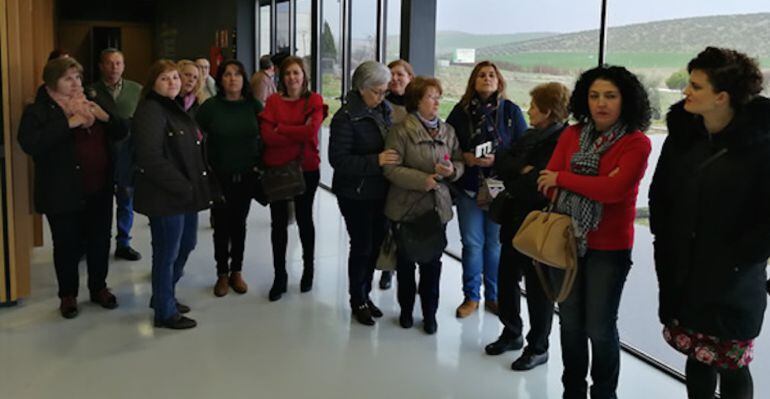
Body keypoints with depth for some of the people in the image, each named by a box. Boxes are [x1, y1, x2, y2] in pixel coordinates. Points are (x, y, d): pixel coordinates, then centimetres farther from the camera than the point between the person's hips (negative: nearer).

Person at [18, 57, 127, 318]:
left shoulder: (92, 104, 9)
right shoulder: (38, 111, -8)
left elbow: (122, 133, 10)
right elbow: (29, 144, -25)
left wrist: (104, 117, -11)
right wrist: (70, 122, -25)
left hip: (99, 190, 5)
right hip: (63, 194, -4)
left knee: (100, 242, 14)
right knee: (68, 247, 7)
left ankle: (99, 288, 32)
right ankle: (68, 295, 25)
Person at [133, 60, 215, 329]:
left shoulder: (177, 109, 15)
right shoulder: (150, 112, -15)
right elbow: (150, 159, -24)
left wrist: (198, 185, 9)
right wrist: (182, 187, -20)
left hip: (188, 193, 10)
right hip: (166, 197, -10)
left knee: (186, 244, 21)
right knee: (167, 254, 3)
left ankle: (164, 296, 40)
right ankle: (165, 312, 20)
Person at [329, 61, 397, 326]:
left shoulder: (384, 110, 4)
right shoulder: (346, 117, -14)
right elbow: (337, 159, -20)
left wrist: (391, 158, -6)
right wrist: (376, 161, -27)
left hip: (380, 191, 6)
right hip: (355, 194, -5)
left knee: (376, 244, 12)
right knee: (362, 246, 4)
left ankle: (365, 294, 31)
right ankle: (357, 301, 22)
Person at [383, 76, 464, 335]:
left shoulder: (447, 131, 7)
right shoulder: (402, 131, -9)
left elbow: (460, 163, 11)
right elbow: (391, 168, -16)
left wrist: (452, 170, -12)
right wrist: (422, 180, -23)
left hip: (438, 207, 3)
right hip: (407, 207, -3)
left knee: (432, 262, 9)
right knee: (406, 261, 11)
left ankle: (430, 313, 24)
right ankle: (406, 310, 29)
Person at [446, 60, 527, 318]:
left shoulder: (511, 111, 0)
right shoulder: (461, 111, 3)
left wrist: (496, 160, -15)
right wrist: (464, 157, -11)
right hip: (469, 188, 1)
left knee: (495, 243, 7)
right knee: (472, 243, 6)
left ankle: (493, 296, 23)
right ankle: (471, 297, 21)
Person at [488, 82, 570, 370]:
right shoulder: (531, 136, 10)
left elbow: (539, 186, -24)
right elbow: (502, 162, 1)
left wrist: (510, 186, -10)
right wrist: (522, 170, -17)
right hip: (515, 220, 8)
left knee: (537, 288, 6)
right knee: (506, 279, 16)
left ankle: (538, 348, 23)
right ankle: (512, 333, 36)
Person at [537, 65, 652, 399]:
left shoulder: (636, 143, -9)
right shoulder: (572, 135, 4)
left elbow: (614, 189, -22)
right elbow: (548, 182, -2)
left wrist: (562, 178, -13)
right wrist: (595, 186, -17)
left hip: (609, 247, -4)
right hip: (567, 239, 4)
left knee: (600, 328, 2)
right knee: (570, 322, 14)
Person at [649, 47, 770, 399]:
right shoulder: (682, 134, 2)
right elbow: (659, 195, 12)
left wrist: (736, 261, -14)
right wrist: (664, 244, 5)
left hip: (733, 287, -4)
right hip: (681, 276, 5)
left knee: (731, 368, 8)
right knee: (696, 360, 16)